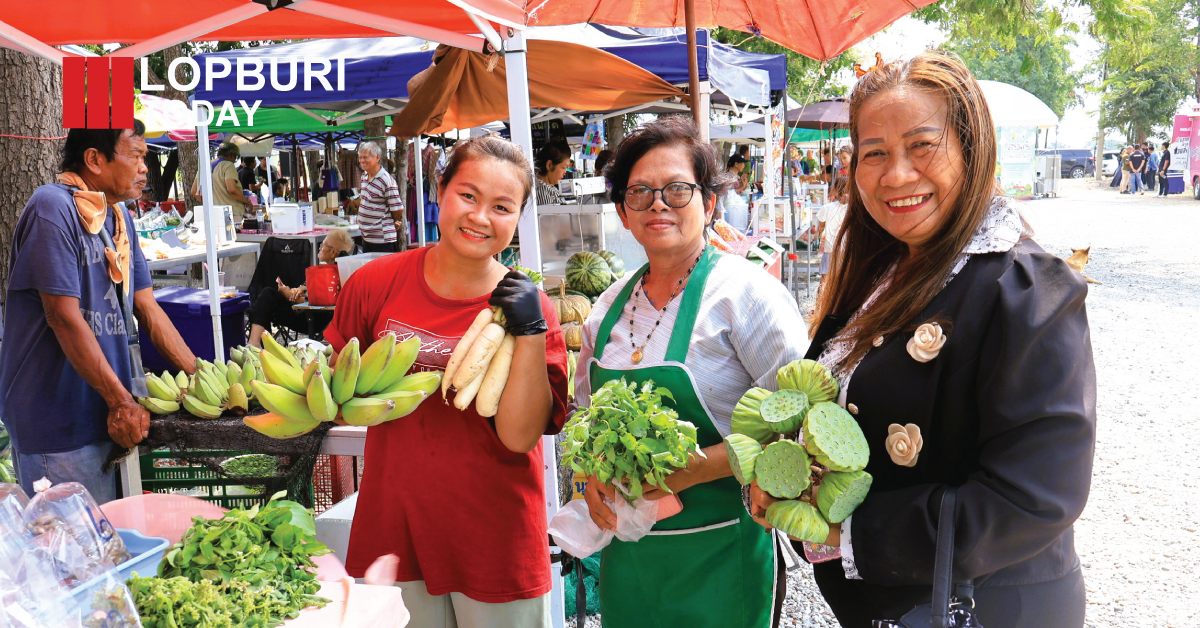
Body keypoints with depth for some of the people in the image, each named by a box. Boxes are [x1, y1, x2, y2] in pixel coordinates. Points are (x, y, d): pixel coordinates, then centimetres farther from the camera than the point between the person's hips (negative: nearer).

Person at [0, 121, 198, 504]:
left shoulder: (119, 218, 11)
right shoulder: (53, 207, -15)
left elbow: (147, 309, 13)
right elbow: (64, 318, -19)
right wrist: (121, 401, -18)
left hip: (104, 415, 8)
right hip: (57, 422, -8)